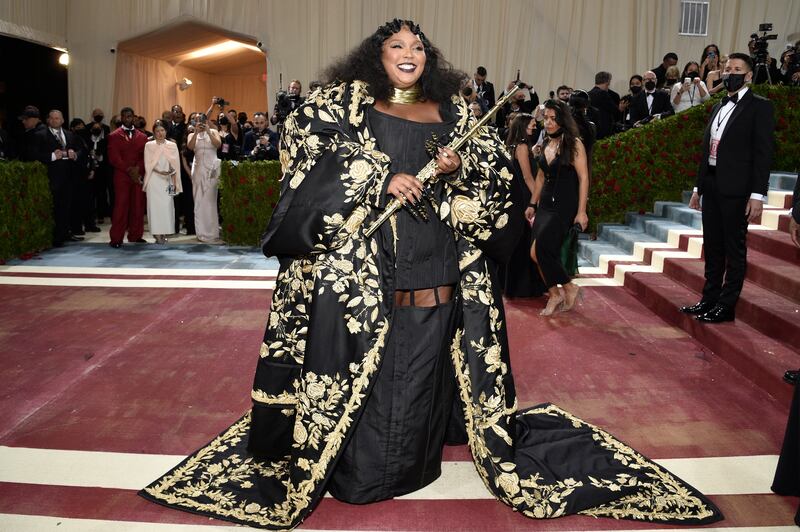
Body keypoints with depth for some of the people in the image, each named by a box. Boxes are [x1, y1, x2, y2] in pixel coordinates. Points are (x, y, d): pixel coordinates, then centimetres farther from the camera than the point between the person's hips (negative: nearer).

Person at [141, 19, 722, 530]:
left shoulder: (454, 110, 18)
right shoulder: (347, 101, 11)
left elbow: (496, 164, 15)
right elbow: (303, 138, -5)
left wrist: (459, 169, -8)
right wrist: (382, 177, -13)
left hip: (437, 274, 2)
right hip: (361, 270, -1)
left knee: (422, 374, 7)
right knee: (360, 372, 1)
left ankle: (415, 462, 27)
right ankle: (355, 468, 21)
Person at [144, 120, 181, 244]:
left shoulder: (172, 145, 8)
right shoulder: (149, 145, 5)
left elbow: (176, 165, 7)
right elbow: (148, 164, 1)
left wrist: (175, 182, 2)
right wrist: (160, 171, -15)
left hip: (167, 180, 1)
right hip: (154, 179, -1)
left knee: (167, 205, -4)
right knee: (155, 205, -4)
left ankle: (164, 233, 3)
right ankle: (157, 234, -3)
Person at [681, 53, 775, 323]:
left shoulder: (759, 106, -3)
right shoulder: (718, 107, 17)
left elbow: (763, 152, -10)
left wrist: (757, 194, -16)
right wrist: (698, 187, 16)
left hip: (736, 189, -7)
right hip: (712, 186, 7)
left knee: (734, 249, 1)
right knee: (712, 247, 12)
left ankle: (726, 306, 8)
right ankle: (709, 300, 21)